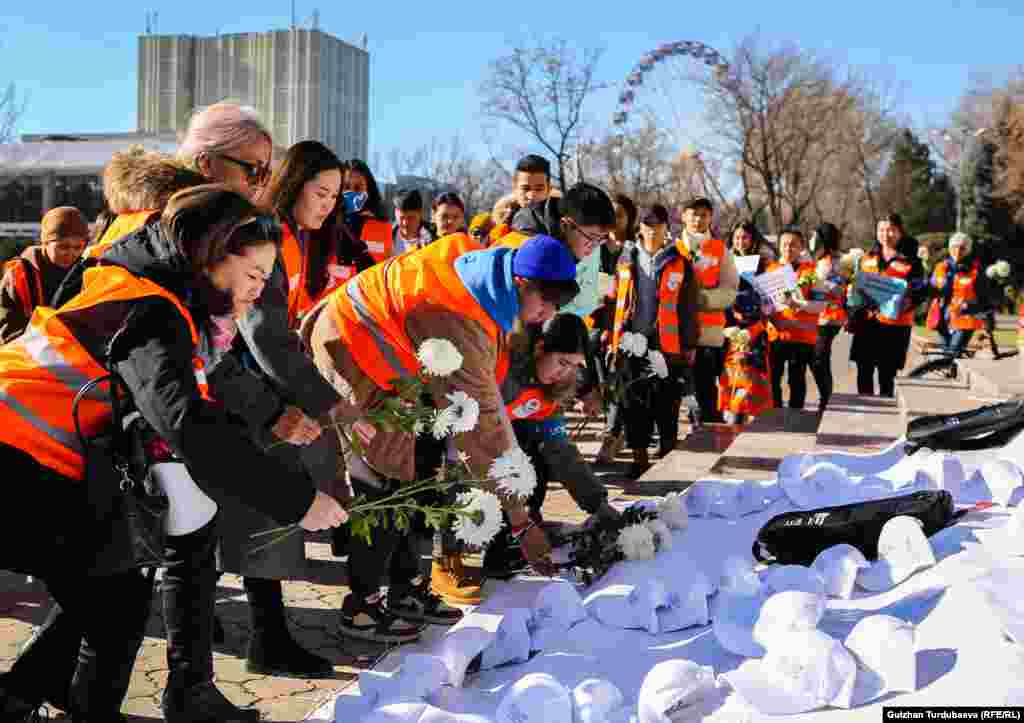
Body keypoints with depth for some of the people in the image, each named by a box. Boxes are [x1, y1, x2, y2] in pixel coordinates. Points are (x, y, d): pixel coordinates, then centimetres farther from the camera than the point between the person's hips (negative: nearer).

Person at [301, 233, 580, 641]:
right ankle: (361, 609, 3)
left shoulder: (472, 255, -10)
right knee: (387, 482, -8)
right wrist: (521, 521, -27)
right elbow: (482, 426, -32)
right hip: (350, 359, -10)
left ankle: (407, 588, 19)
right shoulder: (462, 326, -33)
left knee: (422, 460, 9)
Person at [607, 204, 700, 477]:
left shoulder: (680, 263, 4)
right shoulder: (627, 259, 11)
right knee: (634, 403, 4)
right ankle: (639, 457, 13)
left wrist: (690, 345, 1)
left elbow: (689, 309, 4)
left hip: (667, 345, -2)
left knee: (666, 404, 1)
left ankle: (667, 455, 13)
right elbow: (615, 302, 14)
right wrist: (613, 338, 9)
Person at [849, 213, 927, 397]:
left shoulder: (911, 262, 0)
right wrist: (853, 318, 9)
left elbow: (920, 292, -3)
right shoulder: (867, 259, 13)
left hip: (894, 324, -4)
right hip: (867, 322, 4)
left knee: (887, 376, -1)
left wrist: (907, 302, -25)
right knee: (864, 373, 4)